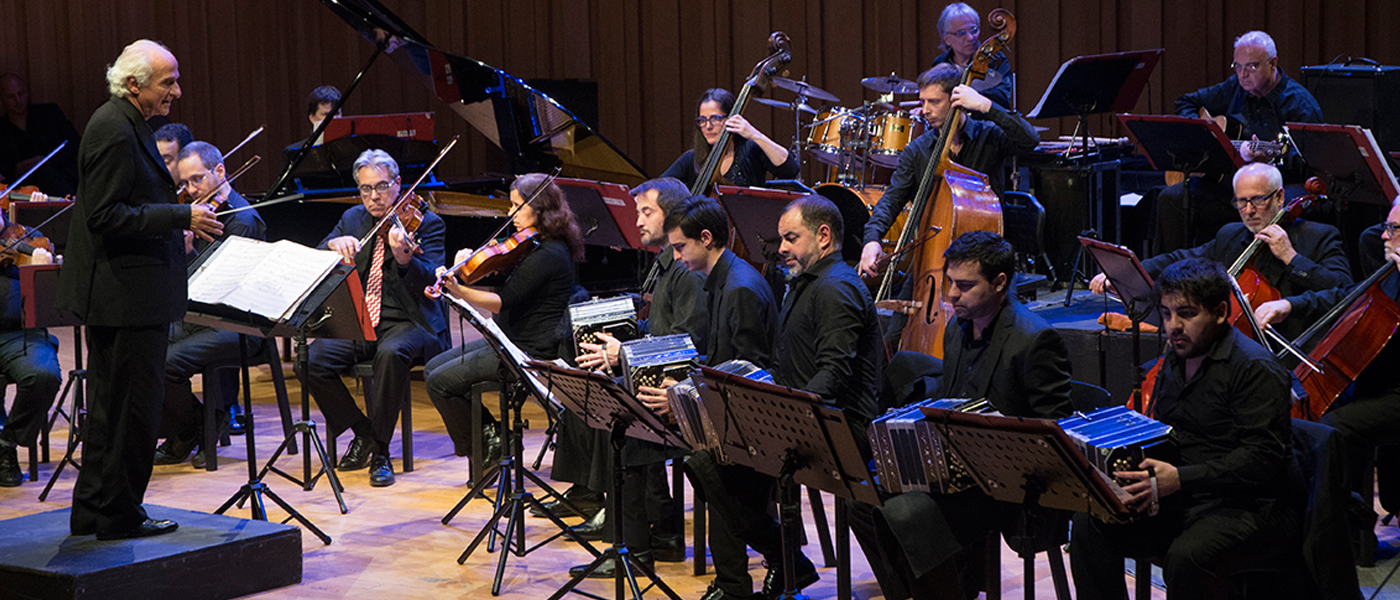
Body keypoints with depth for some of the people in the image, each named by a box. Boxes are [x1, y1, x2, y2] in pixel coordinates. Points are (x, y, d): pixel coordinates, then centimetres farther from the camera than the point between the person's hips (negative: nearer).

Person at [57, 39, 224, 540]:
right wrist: (181, 217, -22)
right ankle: (120, 514, 8)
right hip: (127, 295, -11)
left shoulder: (126, 124, 14)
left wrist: (177, 222, 16)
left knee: (110, 405, 16)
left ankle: (93, 513, 25)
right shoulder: (114, 130, -18)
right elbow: (104, 216, -23)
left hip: (114, 294, 11)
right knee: (133, 405, -2)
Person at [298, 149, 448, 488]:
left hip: (407, 323, -5)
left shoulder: (426, 223, -1)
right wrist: (334, 244, -16)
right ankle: (363, 433, 1)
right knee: (311, 361, -20)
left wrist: (405, 259, -38)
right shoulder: (353, 220, 15)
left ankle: (381, 451, -23)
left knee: (391, 353, -38)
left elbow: (430, 281, -16)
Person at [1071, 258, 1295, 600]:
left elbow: (1262, 457, -21)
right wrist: (1147, 483, 1)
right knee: (1090, 523, -12)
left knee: (1187, 555, -36)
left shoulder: (1255, 369, -12)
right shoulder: (1175, 360, 15)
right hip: (1179, 504, 8)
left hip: (1249, 507, -8)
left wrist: (1181, 478, -29)